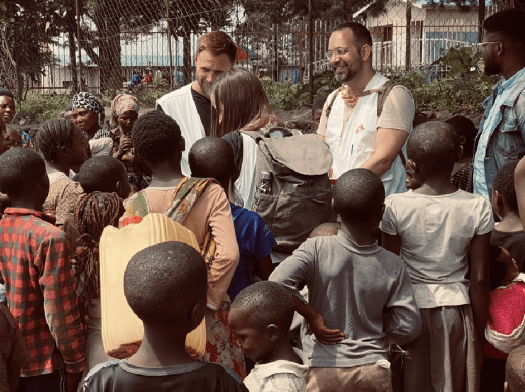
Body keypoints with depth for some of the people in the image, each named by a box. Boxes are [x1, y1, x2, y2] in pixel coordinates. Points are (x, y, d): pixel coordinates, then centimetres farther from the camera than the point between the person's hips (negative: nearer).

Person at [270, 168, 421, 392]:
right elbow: (408, 328, -5)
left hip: (321, 372, -1)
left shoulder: (316, 250, -14)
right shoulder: (393, 266, -8)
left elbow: (278, 282, -27)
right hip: (373, 370, 1)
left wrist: (312, 316, -13)